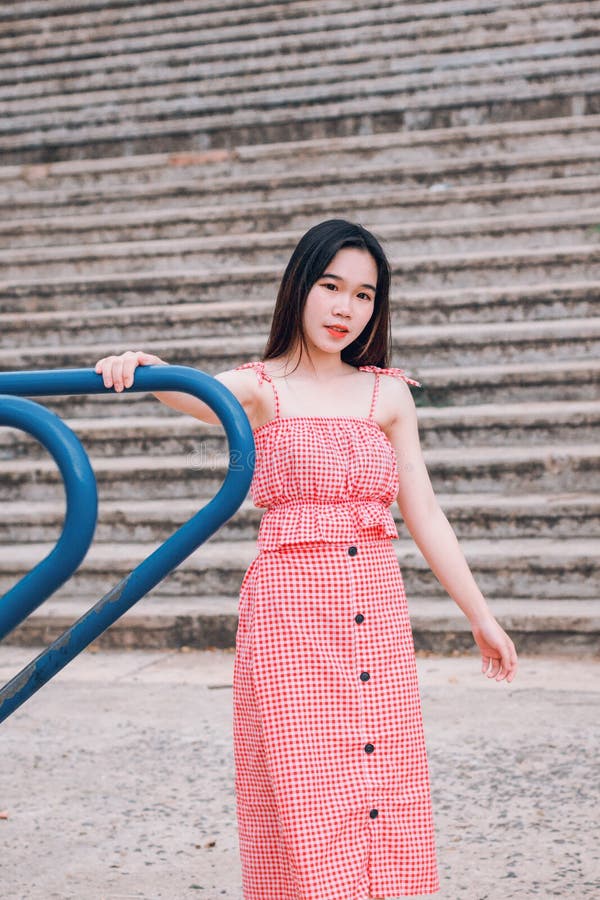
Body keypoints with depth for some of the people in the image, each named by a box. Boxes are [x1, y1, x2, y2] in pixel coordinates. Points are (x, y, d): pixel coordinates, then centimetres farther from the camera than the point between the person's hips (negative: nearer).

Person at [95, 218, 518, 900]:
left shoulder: (387, 394, 12)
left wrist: (480, 616, 12)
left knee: (382, 799, 4)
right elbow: (195, 392, -20)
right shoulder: (260, 388, 2)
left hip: (378, 613, 4)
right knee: (305, 800, -6)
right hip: (289, 610, -3)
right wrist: (142, 367, -42)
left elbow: (424, 517, 13)